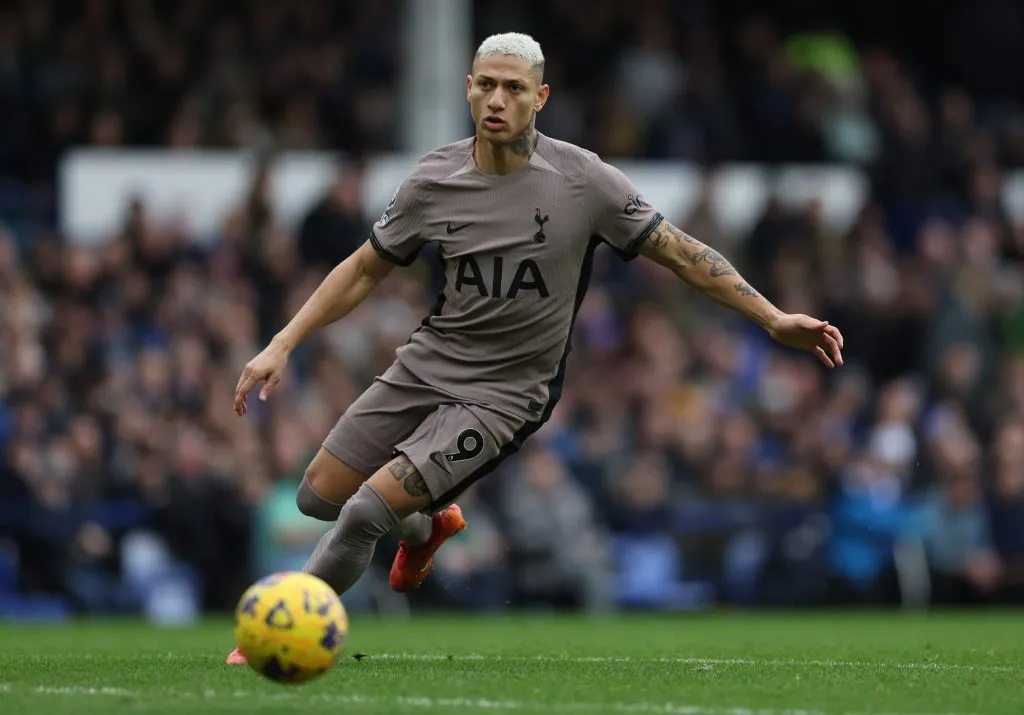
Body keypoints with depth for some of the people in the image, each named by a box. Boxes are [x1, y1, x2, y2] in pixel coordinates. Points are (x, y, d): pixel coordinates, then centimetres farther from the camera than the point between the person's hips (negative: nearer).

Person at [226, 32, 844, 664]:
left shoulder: (583, 179, -15)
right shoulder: (435, 179, -5)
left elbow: (683, 254, -9)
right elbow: (365, 270, 8)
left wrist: (775, 319, -16)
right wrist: (281, 347, 3)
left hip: (507, 394, -5)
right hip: (429, 363, 5)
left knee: (365, 512, -19)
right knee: (318, 497, 9)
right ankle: (428, 523, 41)